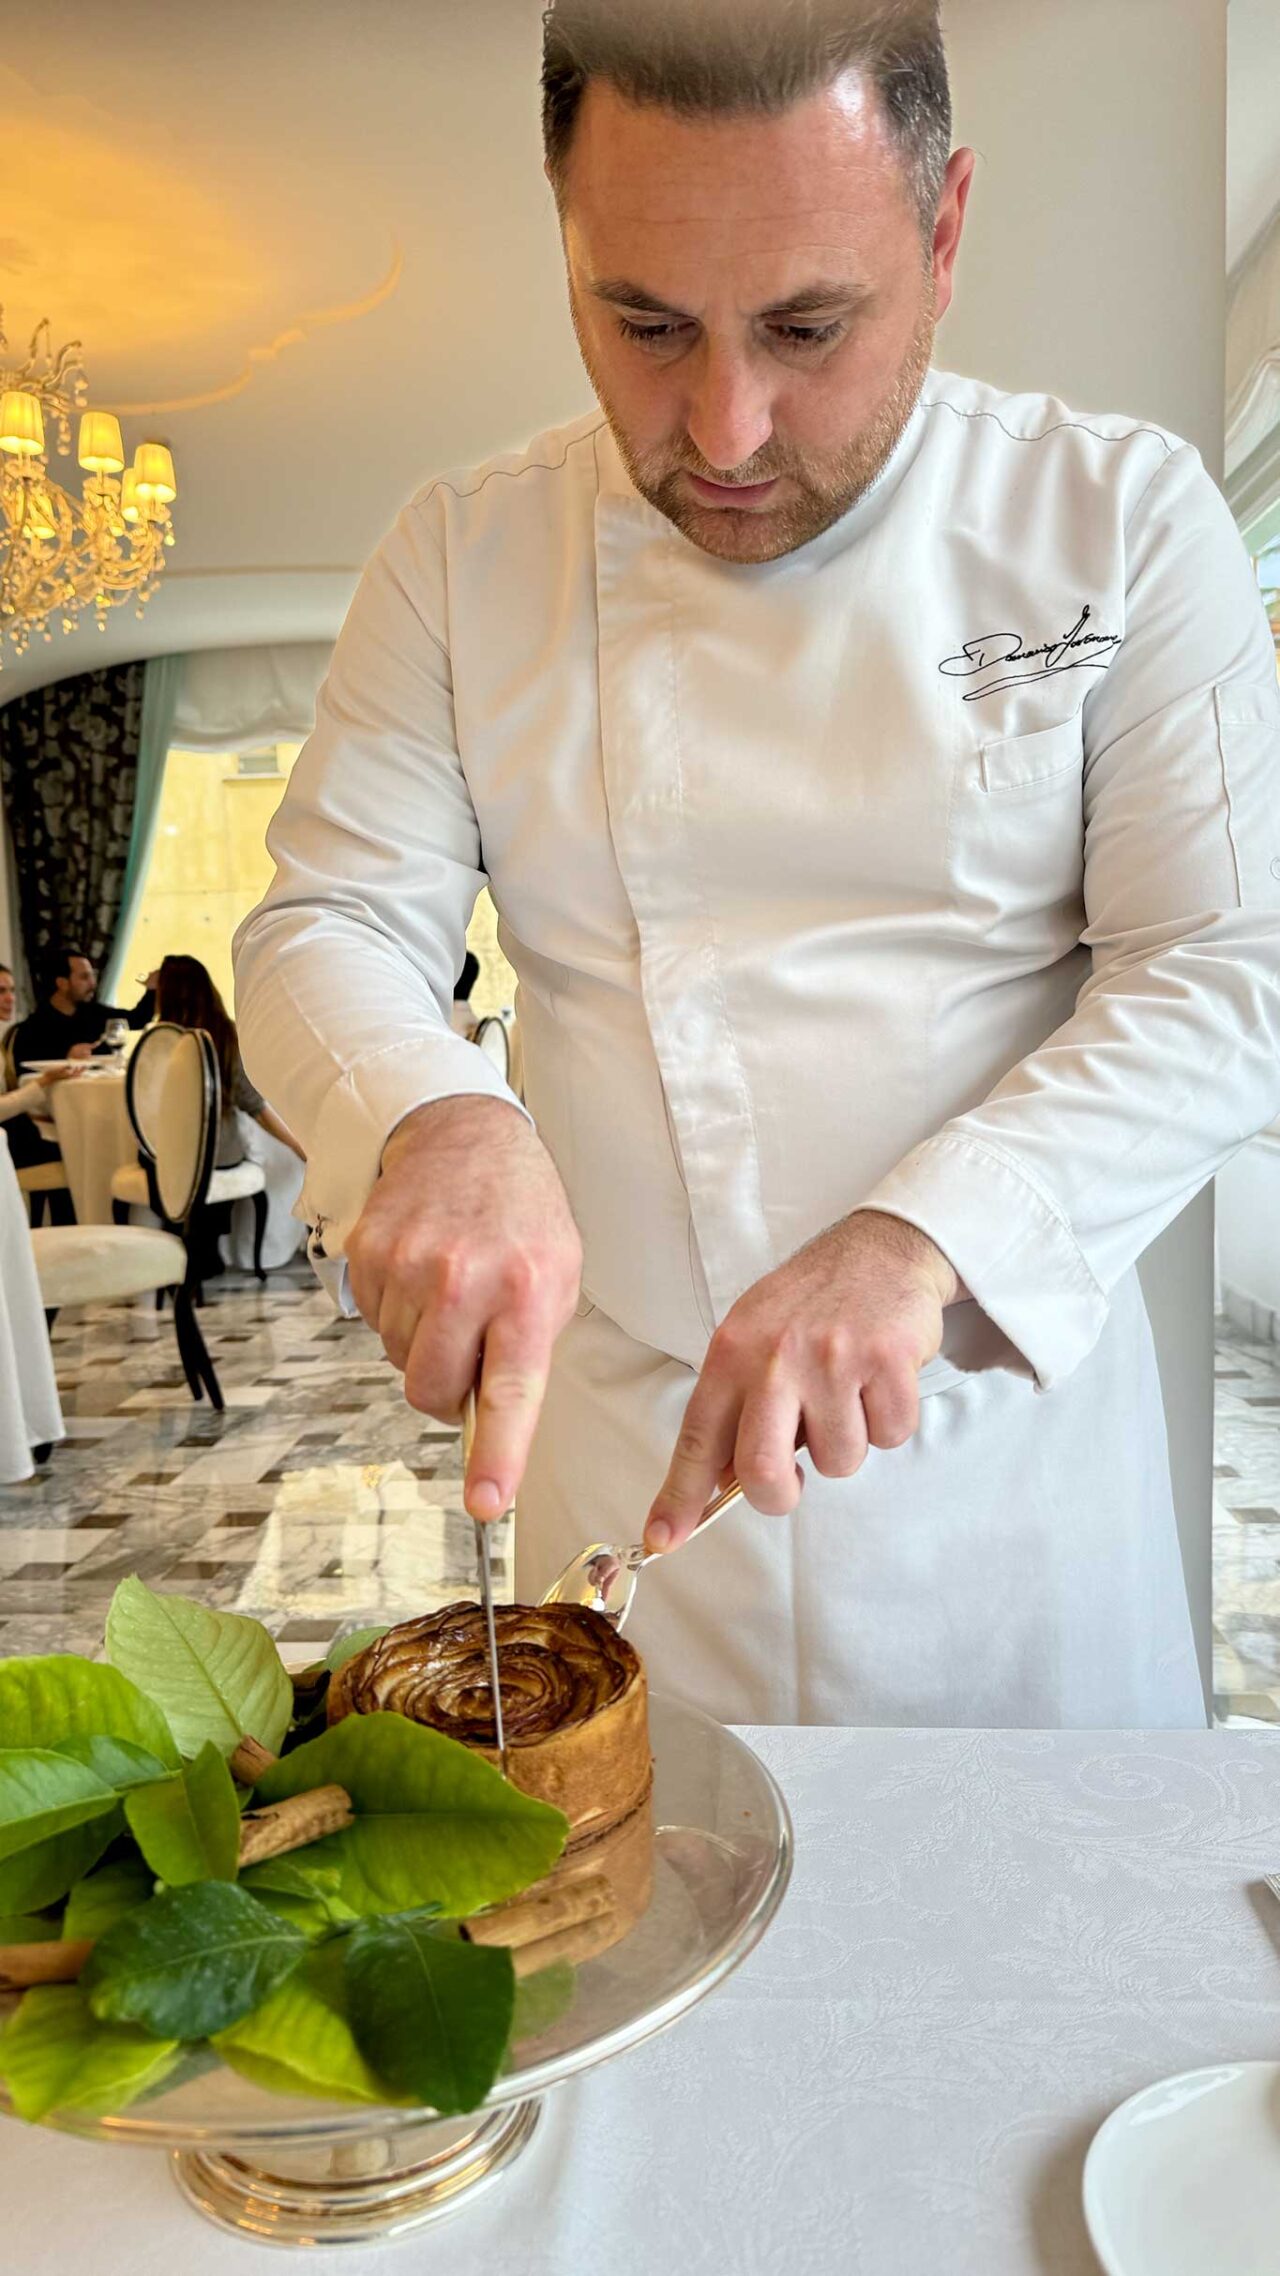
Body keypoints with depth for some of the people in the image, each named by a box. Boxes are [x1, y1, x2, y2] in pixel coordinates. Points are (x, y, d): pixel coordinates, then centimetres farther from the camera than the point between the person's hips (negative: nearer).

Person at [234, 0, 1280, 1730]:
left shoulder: (1120, 518, -7)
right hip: (622, 1436, 1)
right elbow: (327, 927, -5)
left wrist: (917, 1237, -27)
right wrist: (435, 1120, -28)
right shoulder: (468, 553, -3)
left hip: (1007, 1405, 0)